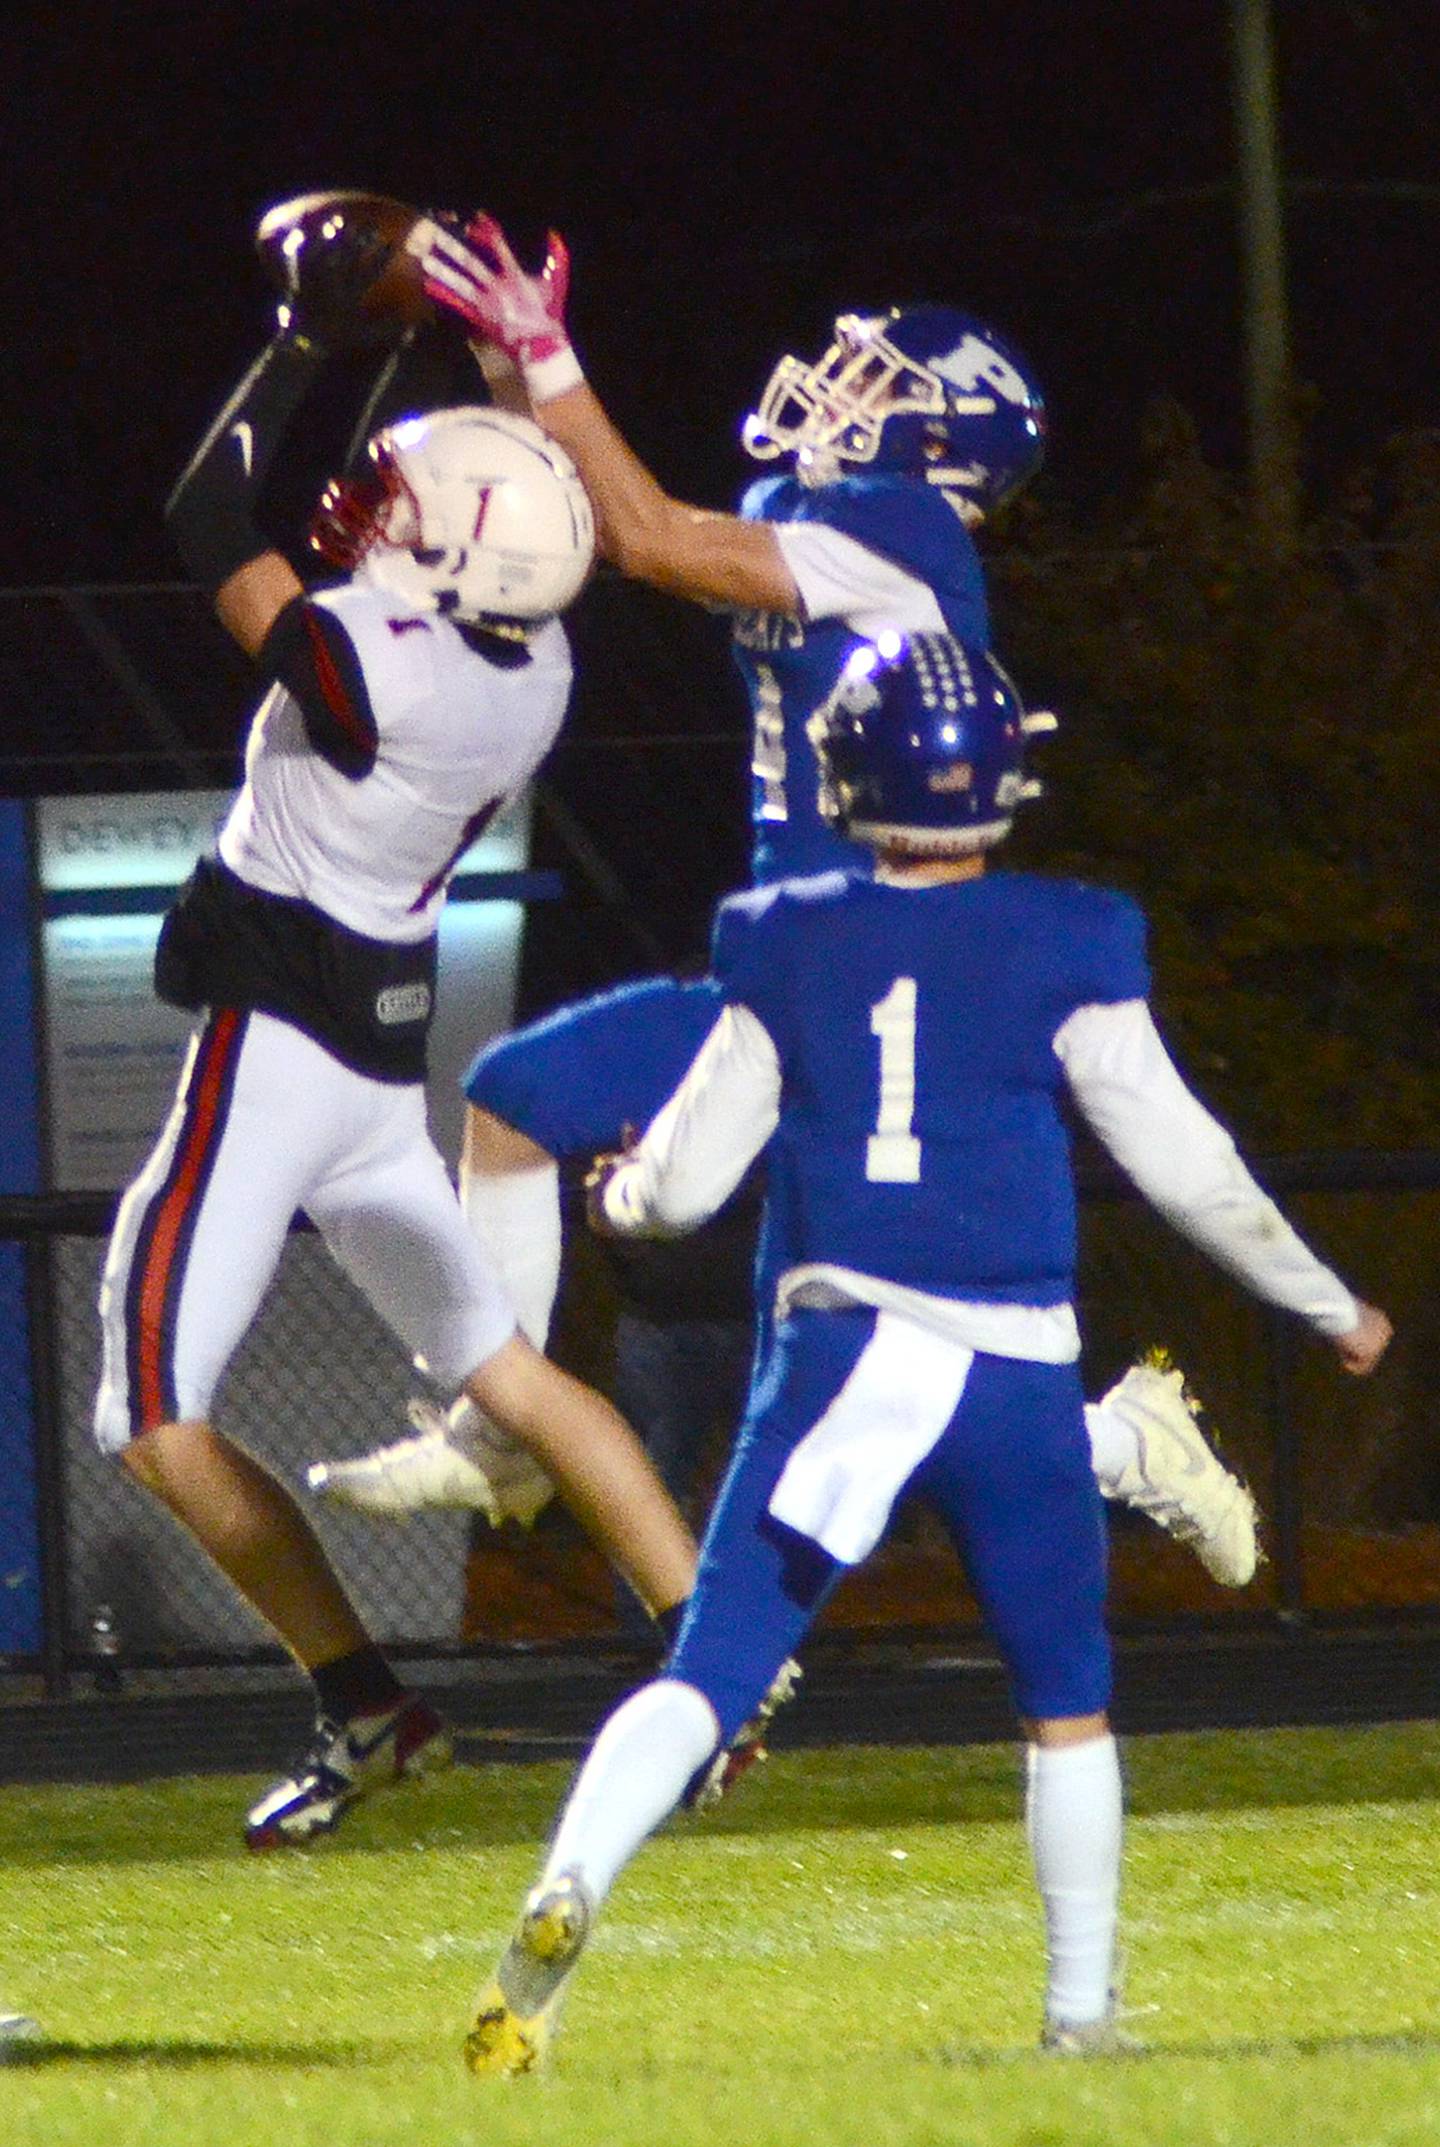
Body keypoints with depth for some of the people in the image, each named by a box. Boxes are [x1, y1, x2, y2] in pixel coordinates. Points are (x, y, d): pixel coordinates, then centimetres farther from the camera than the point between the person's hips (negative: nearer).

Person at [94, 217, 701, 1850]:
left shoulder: (375, 670, -27)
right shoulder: (535, 668, -4)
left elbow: (209, 527, -14)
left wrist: (310, 340, -9)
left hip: (275, 1042, -8)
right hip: (387, 1050, 8)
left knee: (155, 1418, 0)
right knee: (506, 1372, 15)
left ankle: (364, 1708, 1)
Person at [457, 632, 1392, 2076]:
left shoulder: (785, 951, 2)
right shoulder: (1064, 950, -2)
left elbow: (686, 1184, 5)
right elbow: (1183, 1164, 1)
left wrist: (619, 1192, 30)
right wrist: (1327, 1307, 14)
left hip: (837, 1358, 1)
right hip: (1013, 1372, -1)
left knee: (708, 1676, 0)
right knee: (1066, 1709, 18)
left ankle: (566, 1897, -24)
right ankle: (1081, 2013, 20)